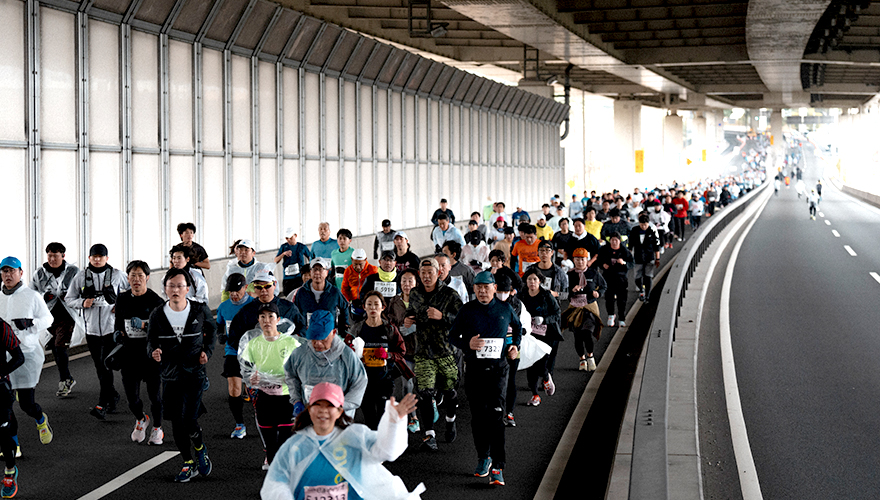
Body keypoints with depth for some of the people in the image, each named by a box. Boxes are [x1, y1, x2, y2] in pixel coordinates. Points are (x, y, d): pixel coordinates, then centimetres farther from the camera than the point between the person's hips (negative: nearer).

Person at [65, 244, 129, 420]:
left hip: (111, 327, -3)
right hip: (91, 328, 3)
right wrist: (82, 303, -9)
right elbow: (69, 298, 10)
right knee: (99, 367, 10)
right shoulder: (81, 276, 4)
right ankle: (113, 396, 29)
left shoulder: (116, 275, 1)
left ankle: (102, 405, -12)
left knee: (105, 366, -11)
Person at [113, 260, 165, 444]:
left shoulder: (155, 300, -6)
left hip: (151, 354, -3)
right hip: (129, 353, 3)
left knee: (154, 393, 3)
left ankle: (157, 428, 25)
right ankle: (140, 419, 32)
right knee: (131, 396, 0)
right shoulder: (122, 299, 6)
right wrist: (119, 332, 1)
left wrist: (144, 325, -22)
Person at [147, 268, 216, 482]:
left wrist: (207, 351, 1)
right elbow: (151, 340, 5)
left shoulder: (200, 310, -5)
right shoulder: (157, 315, -4)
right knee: (176, 423, 6)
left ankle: (201, 449, 18)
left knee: (189, 420, -14)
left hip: (194, 372, -2)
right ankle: (188, 465, 23)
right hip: (170, 374, 2)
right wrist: (154, 352, -17)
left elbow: (211, 329, 15)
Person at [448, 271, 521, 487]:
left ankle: (496, 468, -11)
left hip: (498, 368, -1)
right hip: (475, 369, 1)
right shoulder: (467, 310, 1)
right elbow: (453, 335, 6)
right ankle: (483, 457, 27)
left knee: (496, 416, -10)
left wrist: (515, 345, 6)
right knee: (478, 416, 8)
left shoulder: (505, 309, 3)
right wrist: (468, 344, -14)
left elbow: (517, 326, 23)